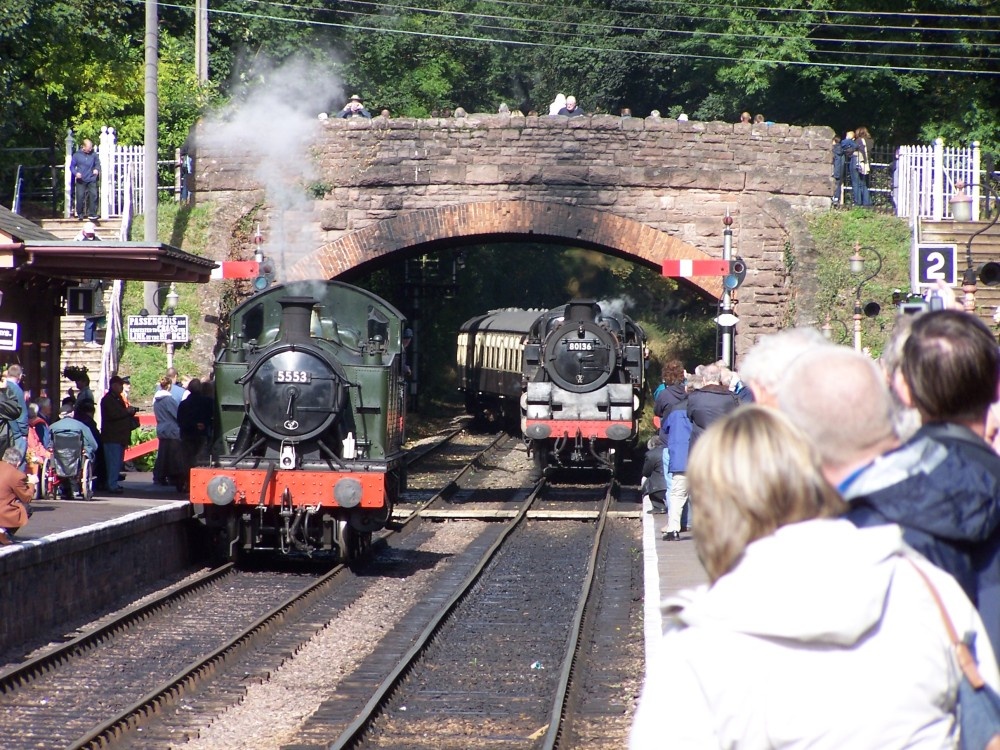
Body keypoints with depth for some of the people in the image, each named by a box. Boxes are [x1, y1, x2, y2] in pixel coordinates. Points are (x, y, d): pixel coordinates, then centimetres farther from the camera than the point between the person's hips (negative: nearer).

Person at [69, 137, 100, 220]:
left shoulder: (93, 154, 1)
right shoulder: (77, 155, -2)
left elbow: (98, 163, 14)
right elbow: (72, 166, 3)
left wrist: (97, 169, -8)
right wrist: (76, 173, -16)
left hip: (91, 179, 1)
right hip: (81, 180, -1)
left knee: (93, 194, -10)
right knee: (80, 196, -3)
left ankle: (92, 214, -4)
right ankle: (80, 213, 14)